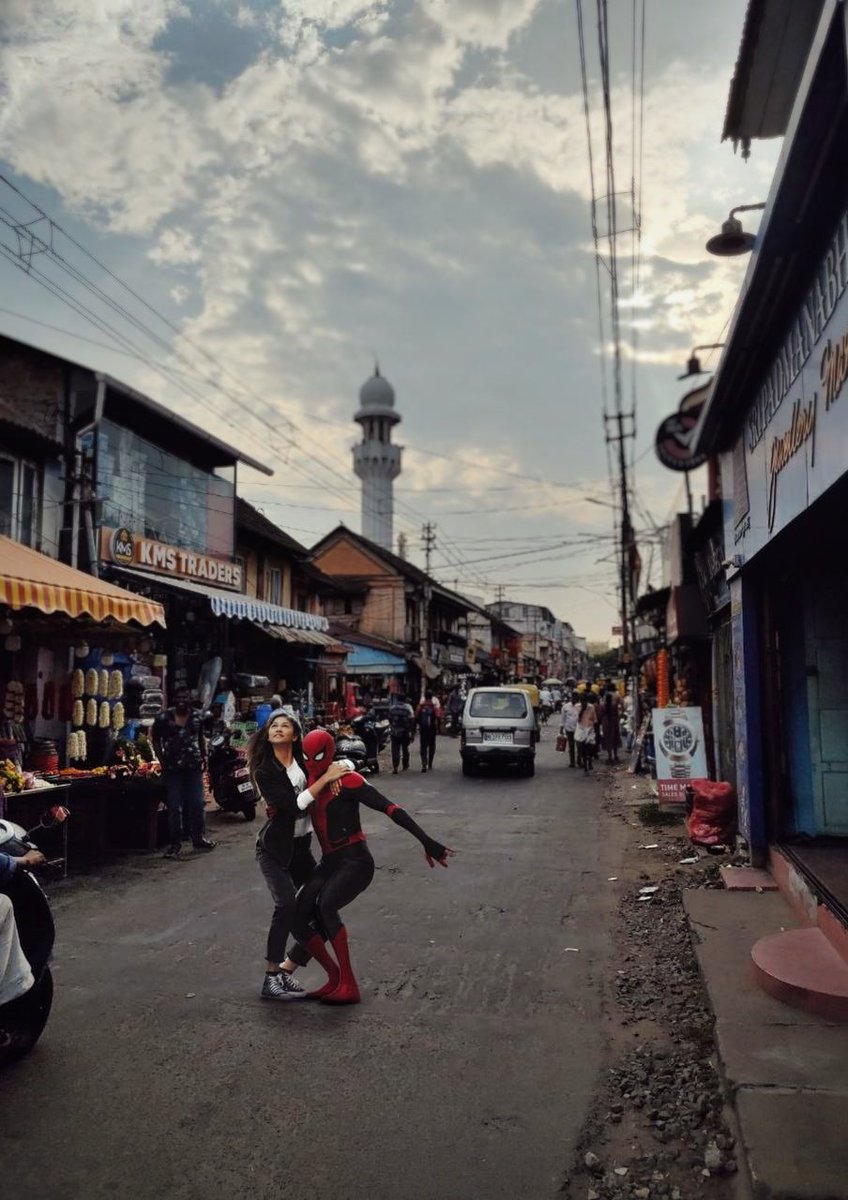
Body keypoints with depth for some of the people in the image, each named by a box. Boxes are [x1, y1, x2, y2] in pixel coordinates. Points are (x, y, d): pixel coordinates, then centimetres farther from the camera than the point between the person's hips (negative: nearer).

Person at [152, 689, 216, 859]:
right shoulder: (164, 718, -4)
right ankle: (175, 844, 7)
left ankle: (198, 838, 21)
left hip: (194, 766, 3)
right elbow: (156, 740, 4)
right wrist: (162, 760, -5)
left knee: (198, 803, 6)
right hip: (173, 768, -3)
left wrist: (204, 757, 11)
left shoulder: (196, 716, 6)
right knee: (175, 807, 0)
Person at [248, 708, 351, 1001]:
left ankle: (285, 970, 13)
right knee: (286, 905, -24)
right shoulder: (264, 771, -11)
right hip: (274, 849, -5)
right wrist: (326, 778, -23)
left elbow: (346, 764, 13)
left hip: (301, 847, 5)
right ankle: (271, 979, -13)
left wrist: (342, 767, -11)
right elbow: (293, 806, -23)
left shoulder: (304, 762, 0)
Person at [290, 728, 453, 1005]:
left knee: (325, 906, -31)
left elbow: (390, 809, -18)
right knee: (300, 922, -3)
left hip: (355, 862, -8)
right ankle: (335, 979, 14)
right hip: (328, 864, 8)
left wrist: (427, 842, -23)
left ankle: (349, 987, -23)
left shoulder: (346, 780, -14)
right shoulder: (310, 780, 8)